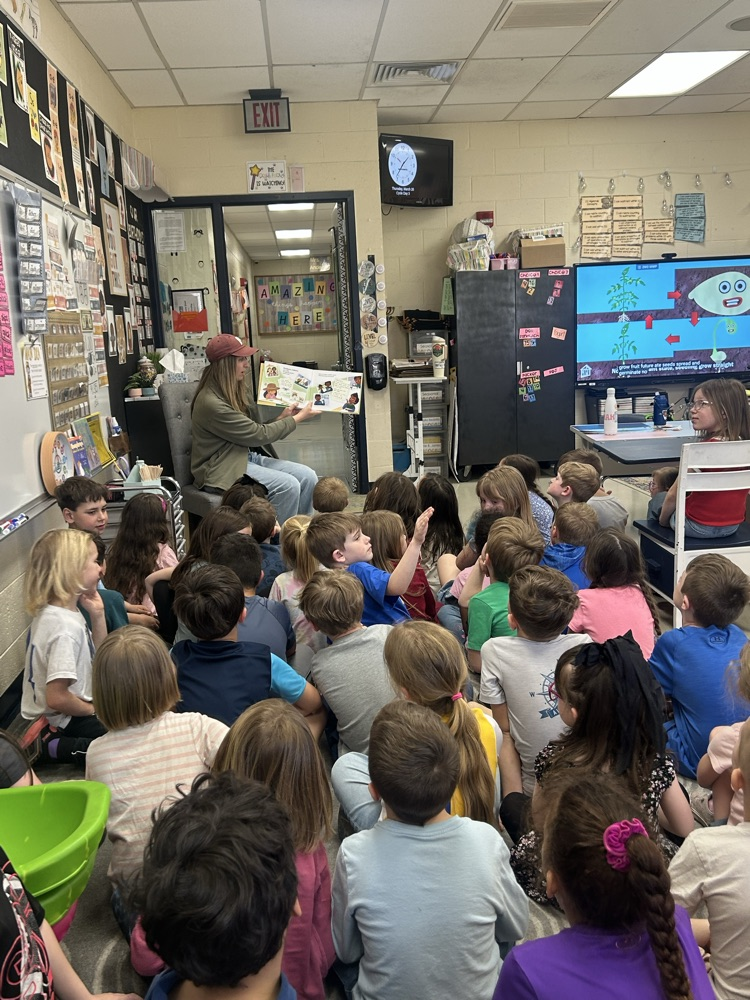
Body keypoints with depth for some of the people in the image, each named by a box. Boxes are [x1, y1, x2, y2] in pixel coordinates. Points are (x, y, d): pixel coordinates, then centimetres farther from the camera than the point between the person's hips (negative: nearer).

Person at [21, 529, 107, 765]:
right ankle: (57, 748, -8)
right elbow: (56, 698, -32)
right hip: (59, 724, -10)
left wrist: (98, 616, -3)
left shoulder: (55, 610, 1)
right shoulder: (65, 627, -29)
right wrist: (94, 709, -14)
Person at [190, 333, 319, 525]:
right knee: (288, 486, -27)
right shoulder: (210, 403, -19)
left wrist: (282, 418, 1)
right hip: (222, 469, -9)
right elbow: (258, 435, -16)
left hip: (249, 457, 9)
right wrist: (298, 418, -7)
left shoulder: (237, 392, 10)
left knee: (307, 477, -11)